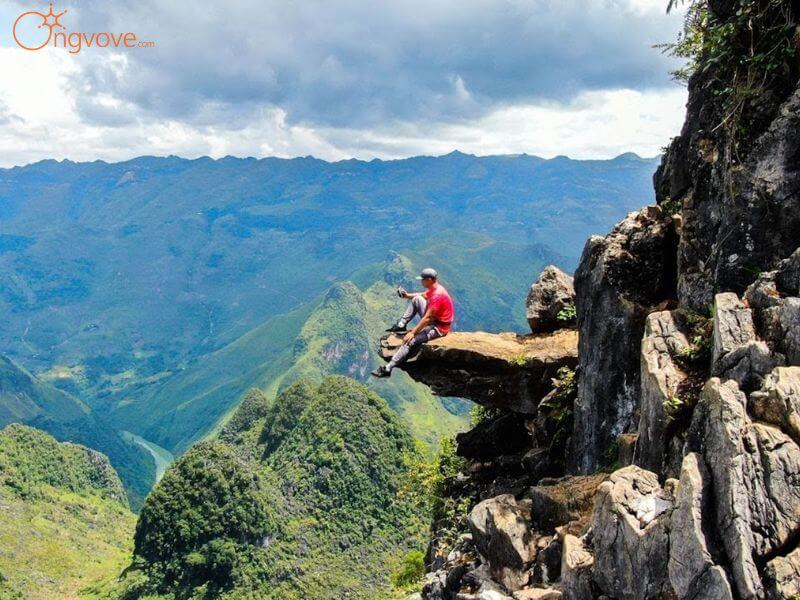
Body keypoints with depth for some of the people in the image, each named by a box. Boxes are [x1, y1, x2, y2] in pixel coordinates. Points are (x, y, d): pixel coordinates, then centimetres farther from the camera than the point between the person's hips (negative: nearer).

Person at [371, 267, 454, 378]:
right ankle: (401, 325, 9)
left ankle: (388, 369, -24)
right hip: (433, 318, 10)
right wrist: (407, 295, 7)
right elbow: (423, 295, 23)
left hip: (439, 327, -10)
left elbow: (427, 318, -29)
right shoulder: (434, 288, 1)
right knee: (416, 299, 10)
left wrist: (413, 332, -25)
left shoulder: (437, 295, -28)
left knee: (411, 340, -23)